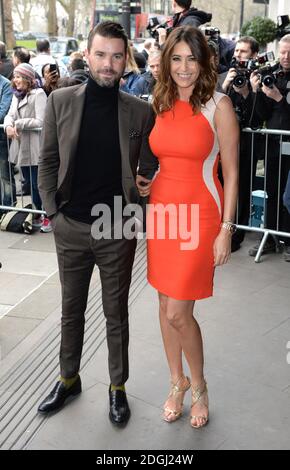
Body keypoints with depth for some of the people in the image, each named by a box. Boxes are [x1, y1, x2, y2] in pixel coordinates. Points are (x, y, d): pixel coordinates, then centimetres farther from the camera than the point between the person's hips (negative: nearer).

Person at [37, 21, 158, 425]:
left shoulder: (140, 111, -5)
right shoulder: (61, 101, -2)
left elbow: (149, 169, 2)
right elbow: (48, 161, 3)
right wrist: (52, 210, -1)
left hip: (118, 228, -1)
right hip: (71, 227, 1)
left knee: (116, 313, 12)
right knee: (71, 310, 17)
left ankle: (118, 386, 30)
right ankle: (69, 378, 37)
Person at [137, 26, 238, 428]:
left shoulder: (218, 105, -8)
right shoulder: (161, 104, 8)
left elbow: (231, 172, -8)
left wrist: (226, 230, -11)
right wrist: (147, 185, 1)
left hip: (198, 214, -5)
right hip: (162, 210, 6)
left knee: (178, 312, -4)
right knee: (166, 304, 13)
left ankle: (198, 385, 23)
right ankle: (177, 382, 33)